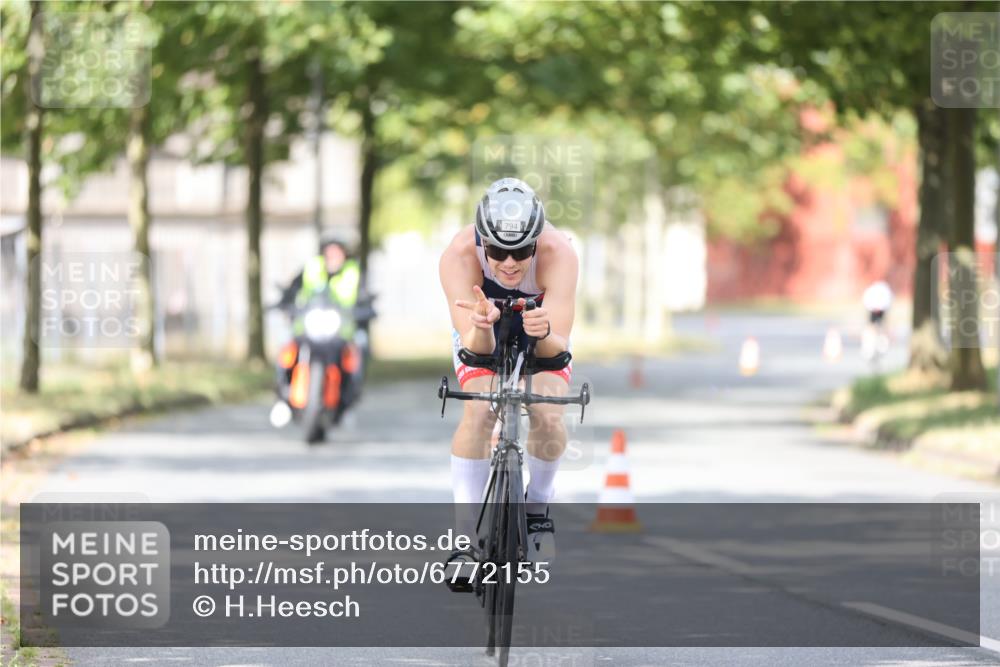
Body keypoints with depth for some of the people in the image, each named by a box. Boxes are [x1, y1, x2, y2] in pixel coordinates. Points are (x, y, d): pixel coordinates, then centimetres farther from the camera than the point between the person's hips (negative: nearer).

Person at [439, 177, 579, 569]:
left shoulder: (558, 254, -38)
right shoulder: (459, 256, -37)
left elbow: (558, 346, -40)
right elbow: (475, 347, -39)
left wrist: (544, 334, -63)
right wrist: (480, 329, -62)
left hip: (542, 339, 0)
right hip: (483, 336, 0)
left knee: (548, 417, -22)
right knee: (479, 412, -25)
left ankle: (537, 508, 7)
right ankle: (466, 534, -19)